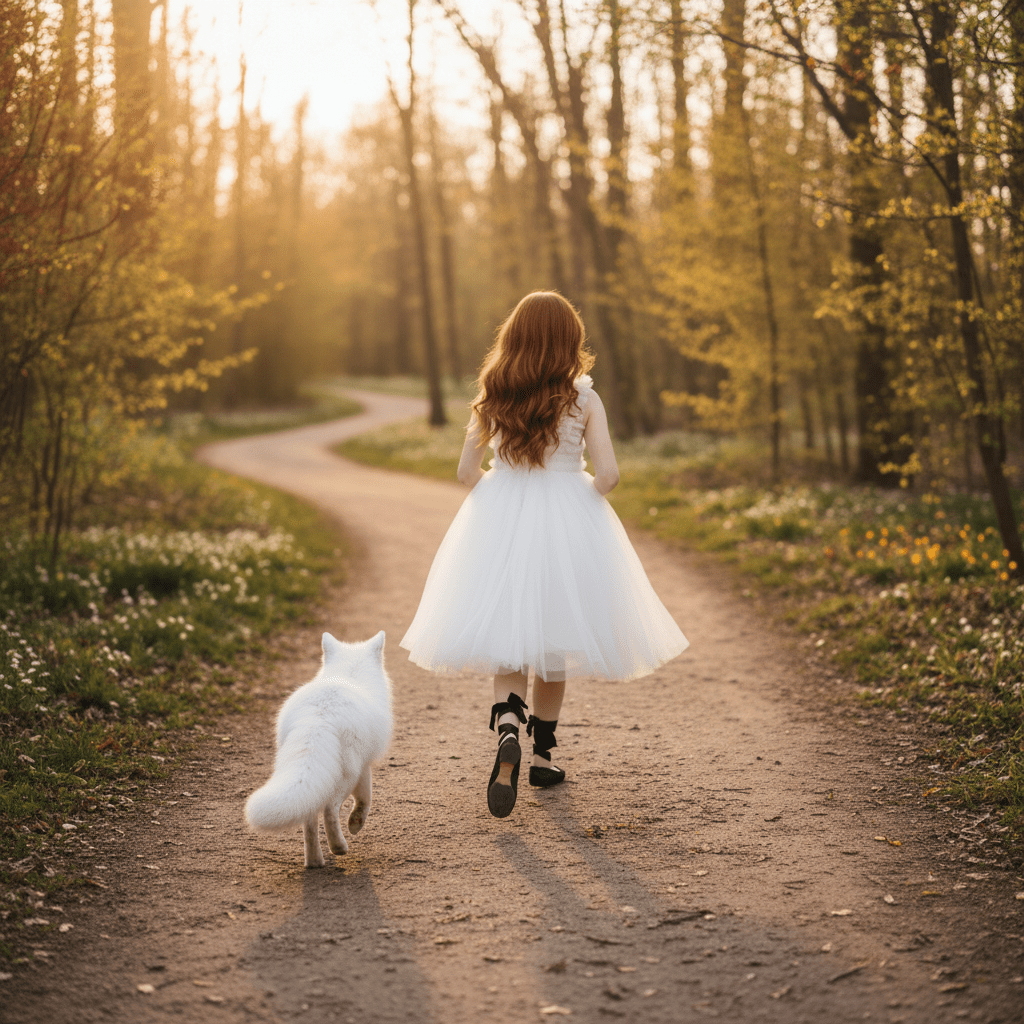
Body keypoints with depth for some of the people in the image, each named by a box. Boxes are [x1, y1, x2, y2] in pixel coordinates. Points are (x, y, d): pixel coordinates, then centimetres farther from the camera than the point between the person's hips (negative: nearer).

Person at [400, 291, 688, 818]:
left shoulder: (492, 399, -1)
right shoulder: (583, 399, -7)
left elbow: (467, 470, 1)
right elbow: (607, 473, -11)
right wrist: (582, 501, 8)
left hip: (500, 521, 1)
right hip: (566, 522, -1)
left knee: (507, 637, 7)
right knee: (554, 635, 15)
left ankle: (508, 726, -23)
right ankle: (542, 755, 23)